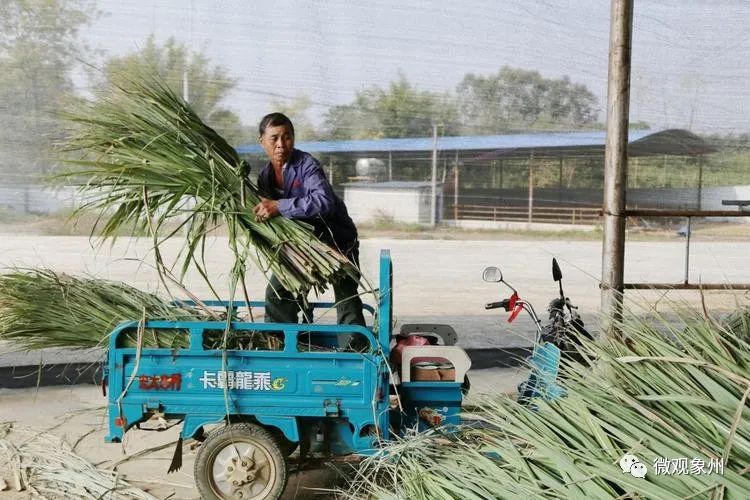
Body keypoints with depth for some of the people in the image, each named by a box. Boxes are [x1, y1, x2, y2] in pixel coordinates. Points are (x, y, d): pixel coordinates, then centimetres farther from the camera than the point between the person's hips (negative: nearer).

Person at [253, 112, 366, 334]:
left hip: (338, 240, -7)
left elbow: (324, 202, -39)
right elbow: (263, 215, 9)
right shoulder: (265, 176, 0)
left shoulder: (306, 164, -22)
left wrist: (279, 207, -42)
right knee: (277, 292, 11)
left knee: (346, 298, -10)